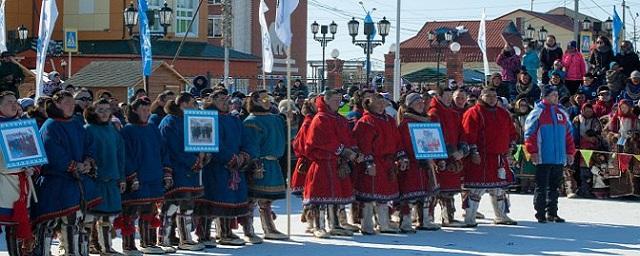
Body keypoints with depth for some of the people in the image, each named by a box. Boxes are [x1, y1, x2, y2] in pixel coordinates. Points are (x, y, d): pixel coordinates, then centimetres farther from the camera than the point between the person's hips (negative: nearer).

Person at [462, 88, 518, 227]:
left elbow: (511, 132, 24)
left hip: (500, 159, 7)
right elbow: (469, 134, -12)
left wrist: (510, 147, 13)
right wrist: (474, 152, -17)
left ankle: (501, 216, 26)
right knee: (476, 189, -9)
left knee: (500, 189, 15)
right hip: (480, 159, -7)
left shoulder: (503, 114, 16)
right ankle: (469, 218, -5)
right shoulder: (474, 113, -6)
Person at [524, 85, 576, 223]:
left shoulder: (562, 113, 14)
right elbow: (530, 133, -8)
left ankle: (552, 213, 17)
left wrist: (570, 152, 13)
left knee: (554, 186, 11)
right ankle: (540, 214, 2)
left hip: (559, 158, 6)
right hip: (543, 158, -6)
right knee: (541, 187, -2)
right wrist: (533, 152, -13)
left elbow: (568, 134, 18)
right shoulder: (538, 112, -4)